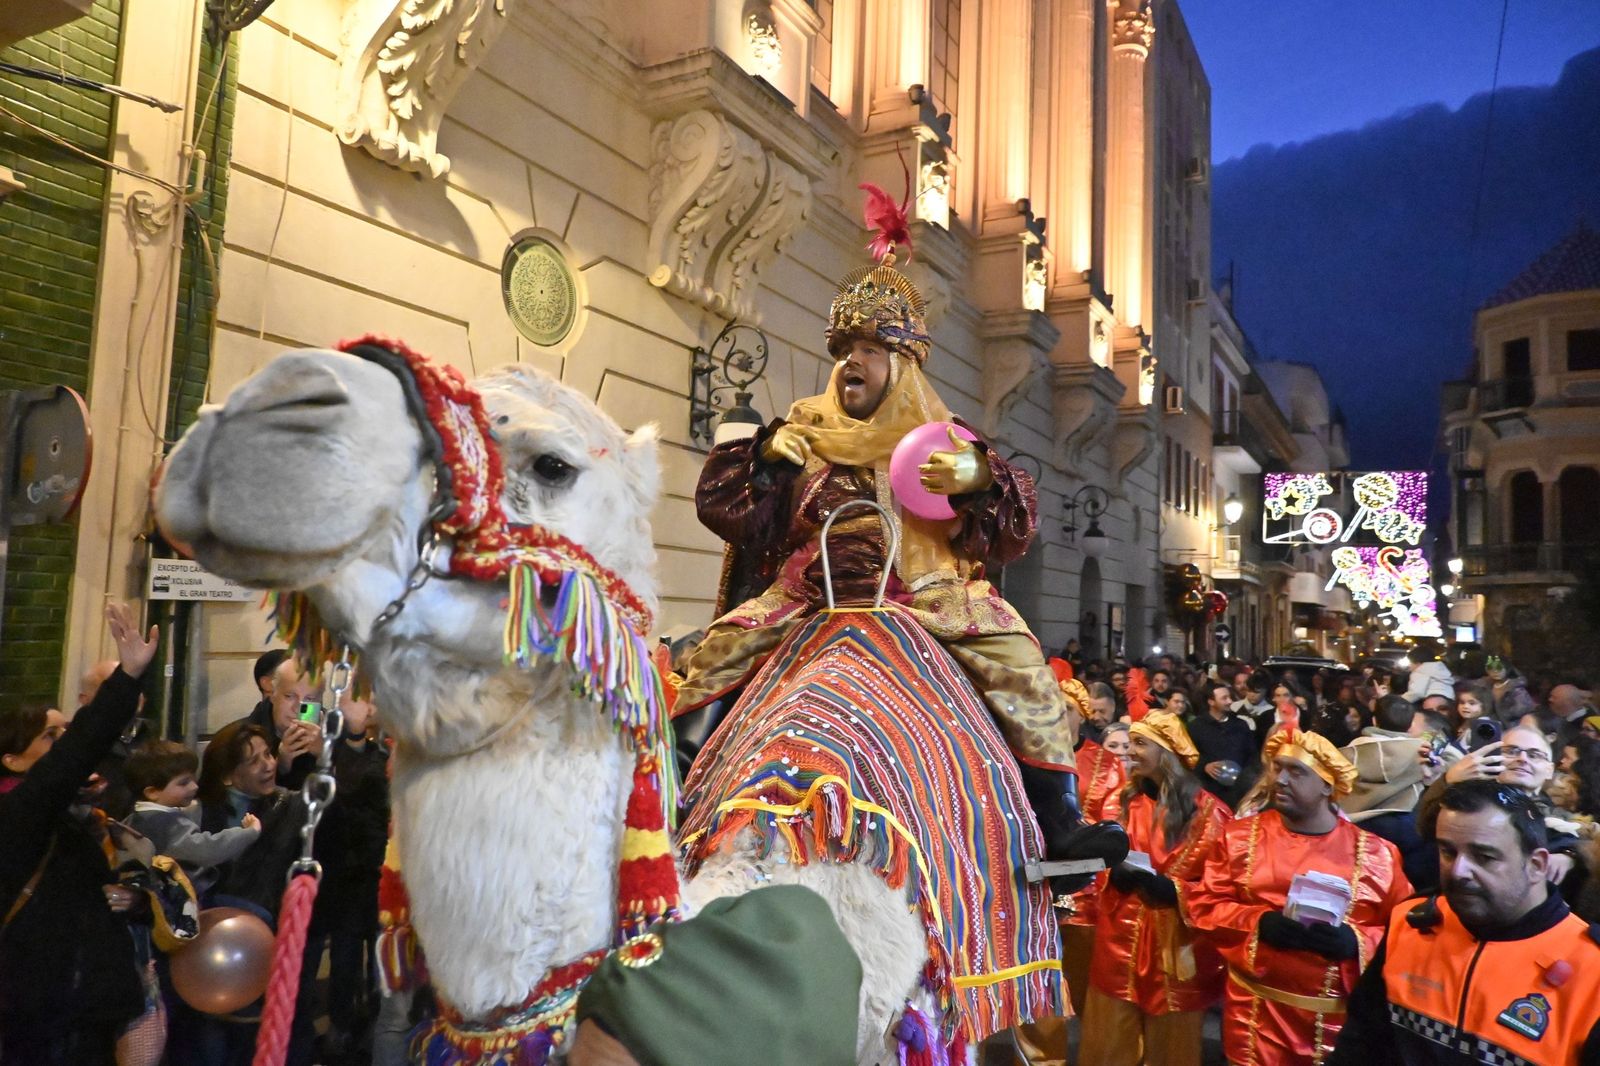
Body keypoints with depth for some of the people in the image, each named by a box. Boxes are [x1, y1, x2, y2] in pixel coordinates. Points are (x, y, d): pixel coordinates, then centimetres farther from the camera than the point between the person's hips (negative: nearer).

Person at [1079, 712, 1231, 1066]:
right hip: (1121, 942, 3)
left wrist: (1172, 890, -20)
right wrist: (1118, 873, -12)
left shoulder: (1208, 811, -6)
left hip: (1176, 948, -3)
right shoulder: (1123, 801, 6)